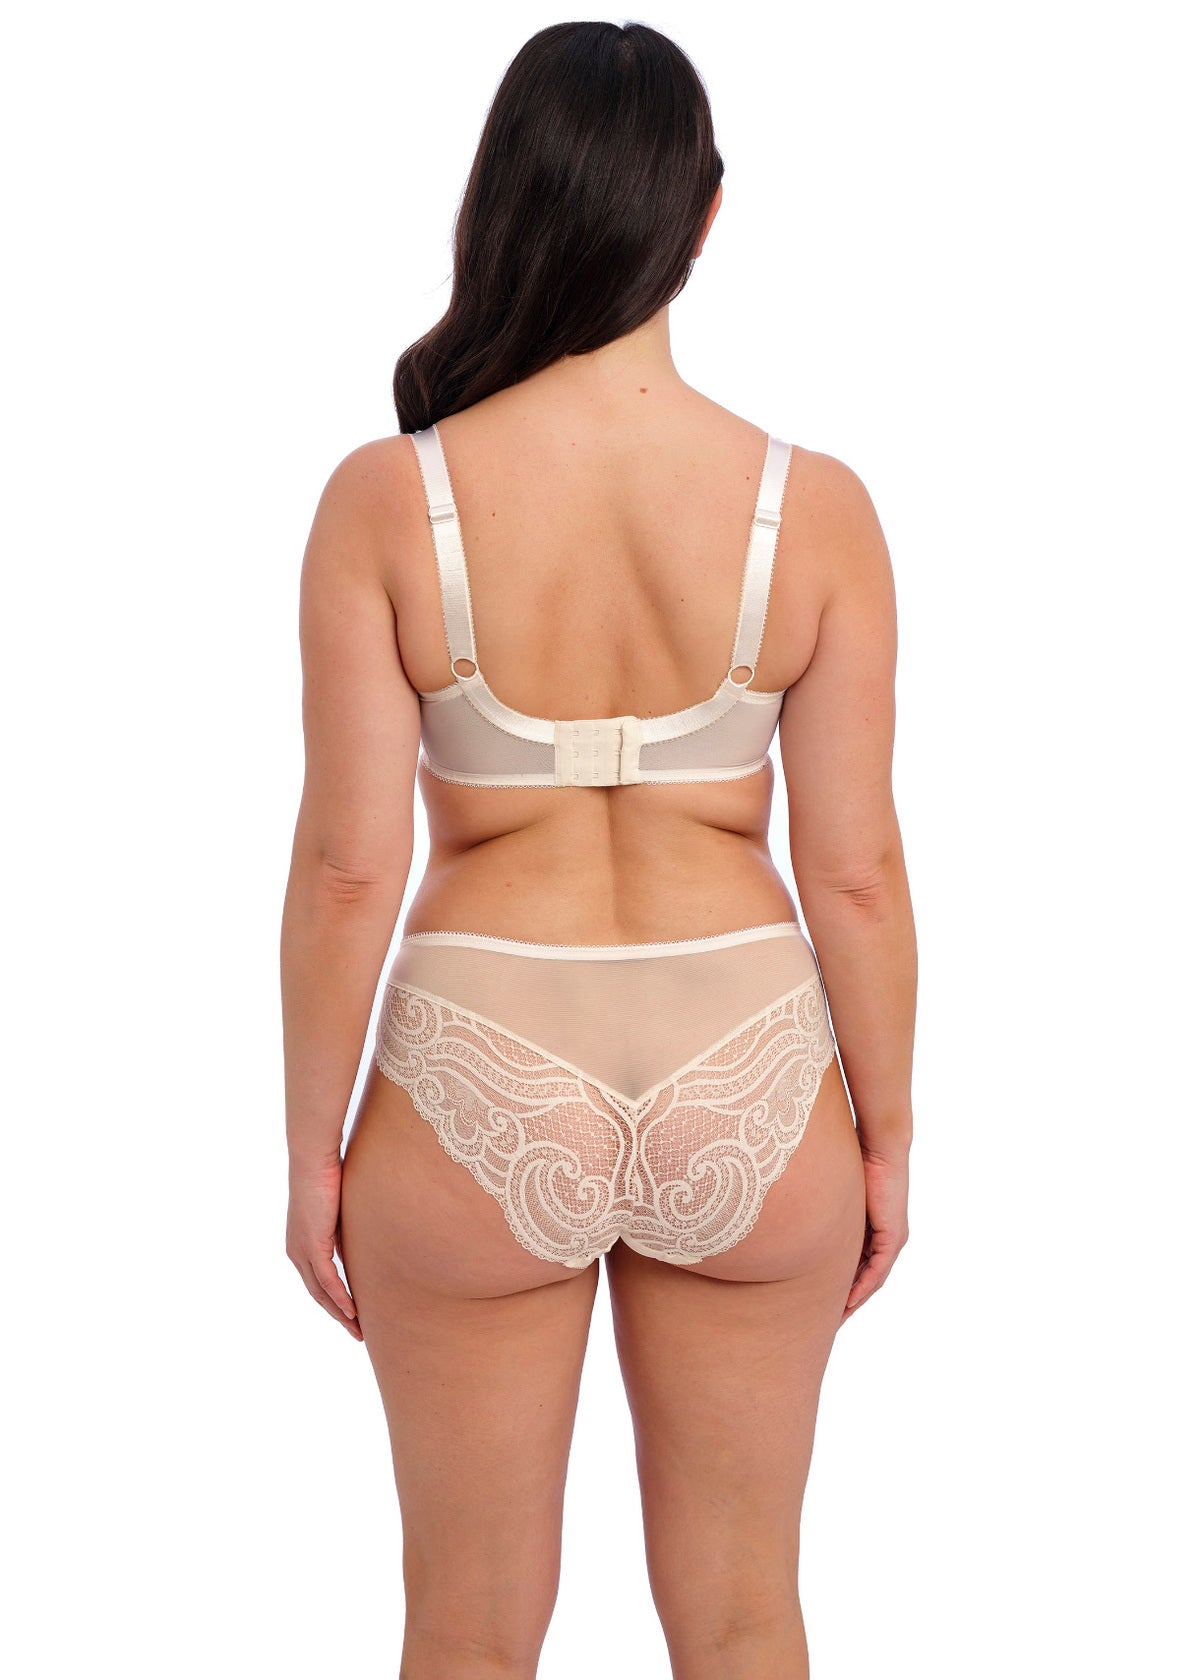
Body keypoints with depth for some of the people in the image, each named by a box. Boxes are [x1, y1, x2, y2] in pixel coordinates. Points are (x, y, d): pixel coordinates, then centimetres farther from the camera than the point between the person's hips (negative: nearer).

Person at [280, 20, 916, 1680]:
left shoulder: (387, 500, -12)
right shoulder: (813, 506, -10)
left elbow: (346, 869, -11)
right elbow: (856, 874, -7)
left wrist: (313, 1148, 2)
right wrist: (887, 1132, 7)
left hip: (480, 1091, -1)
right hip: (745, 1080, 1)